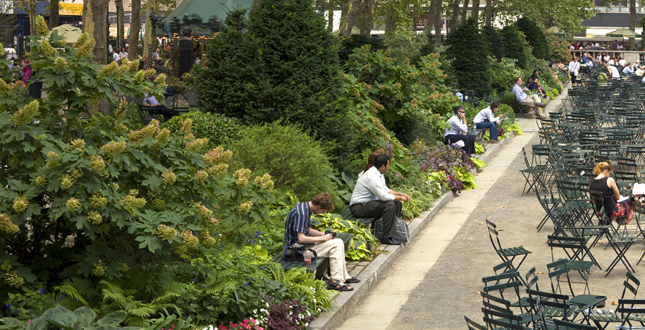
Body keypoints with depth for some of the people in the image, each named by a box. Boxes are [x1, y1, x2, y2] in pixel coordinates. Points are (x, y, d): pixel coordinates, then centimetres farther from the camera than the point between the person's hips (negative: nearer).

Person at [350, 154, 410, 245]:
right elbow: (384, 196, -28)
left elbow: (385, 190, 20)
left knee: (397, 203, 7)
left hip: (368, 203, 11)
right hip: (358, 207, -11)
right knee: (389, 204, -27)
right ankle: (387, 238, -22)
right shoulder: (372, 176, -24)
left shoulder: (378, 174, 8)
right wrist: (400, 197, -14)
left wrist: (400, 194, 7)